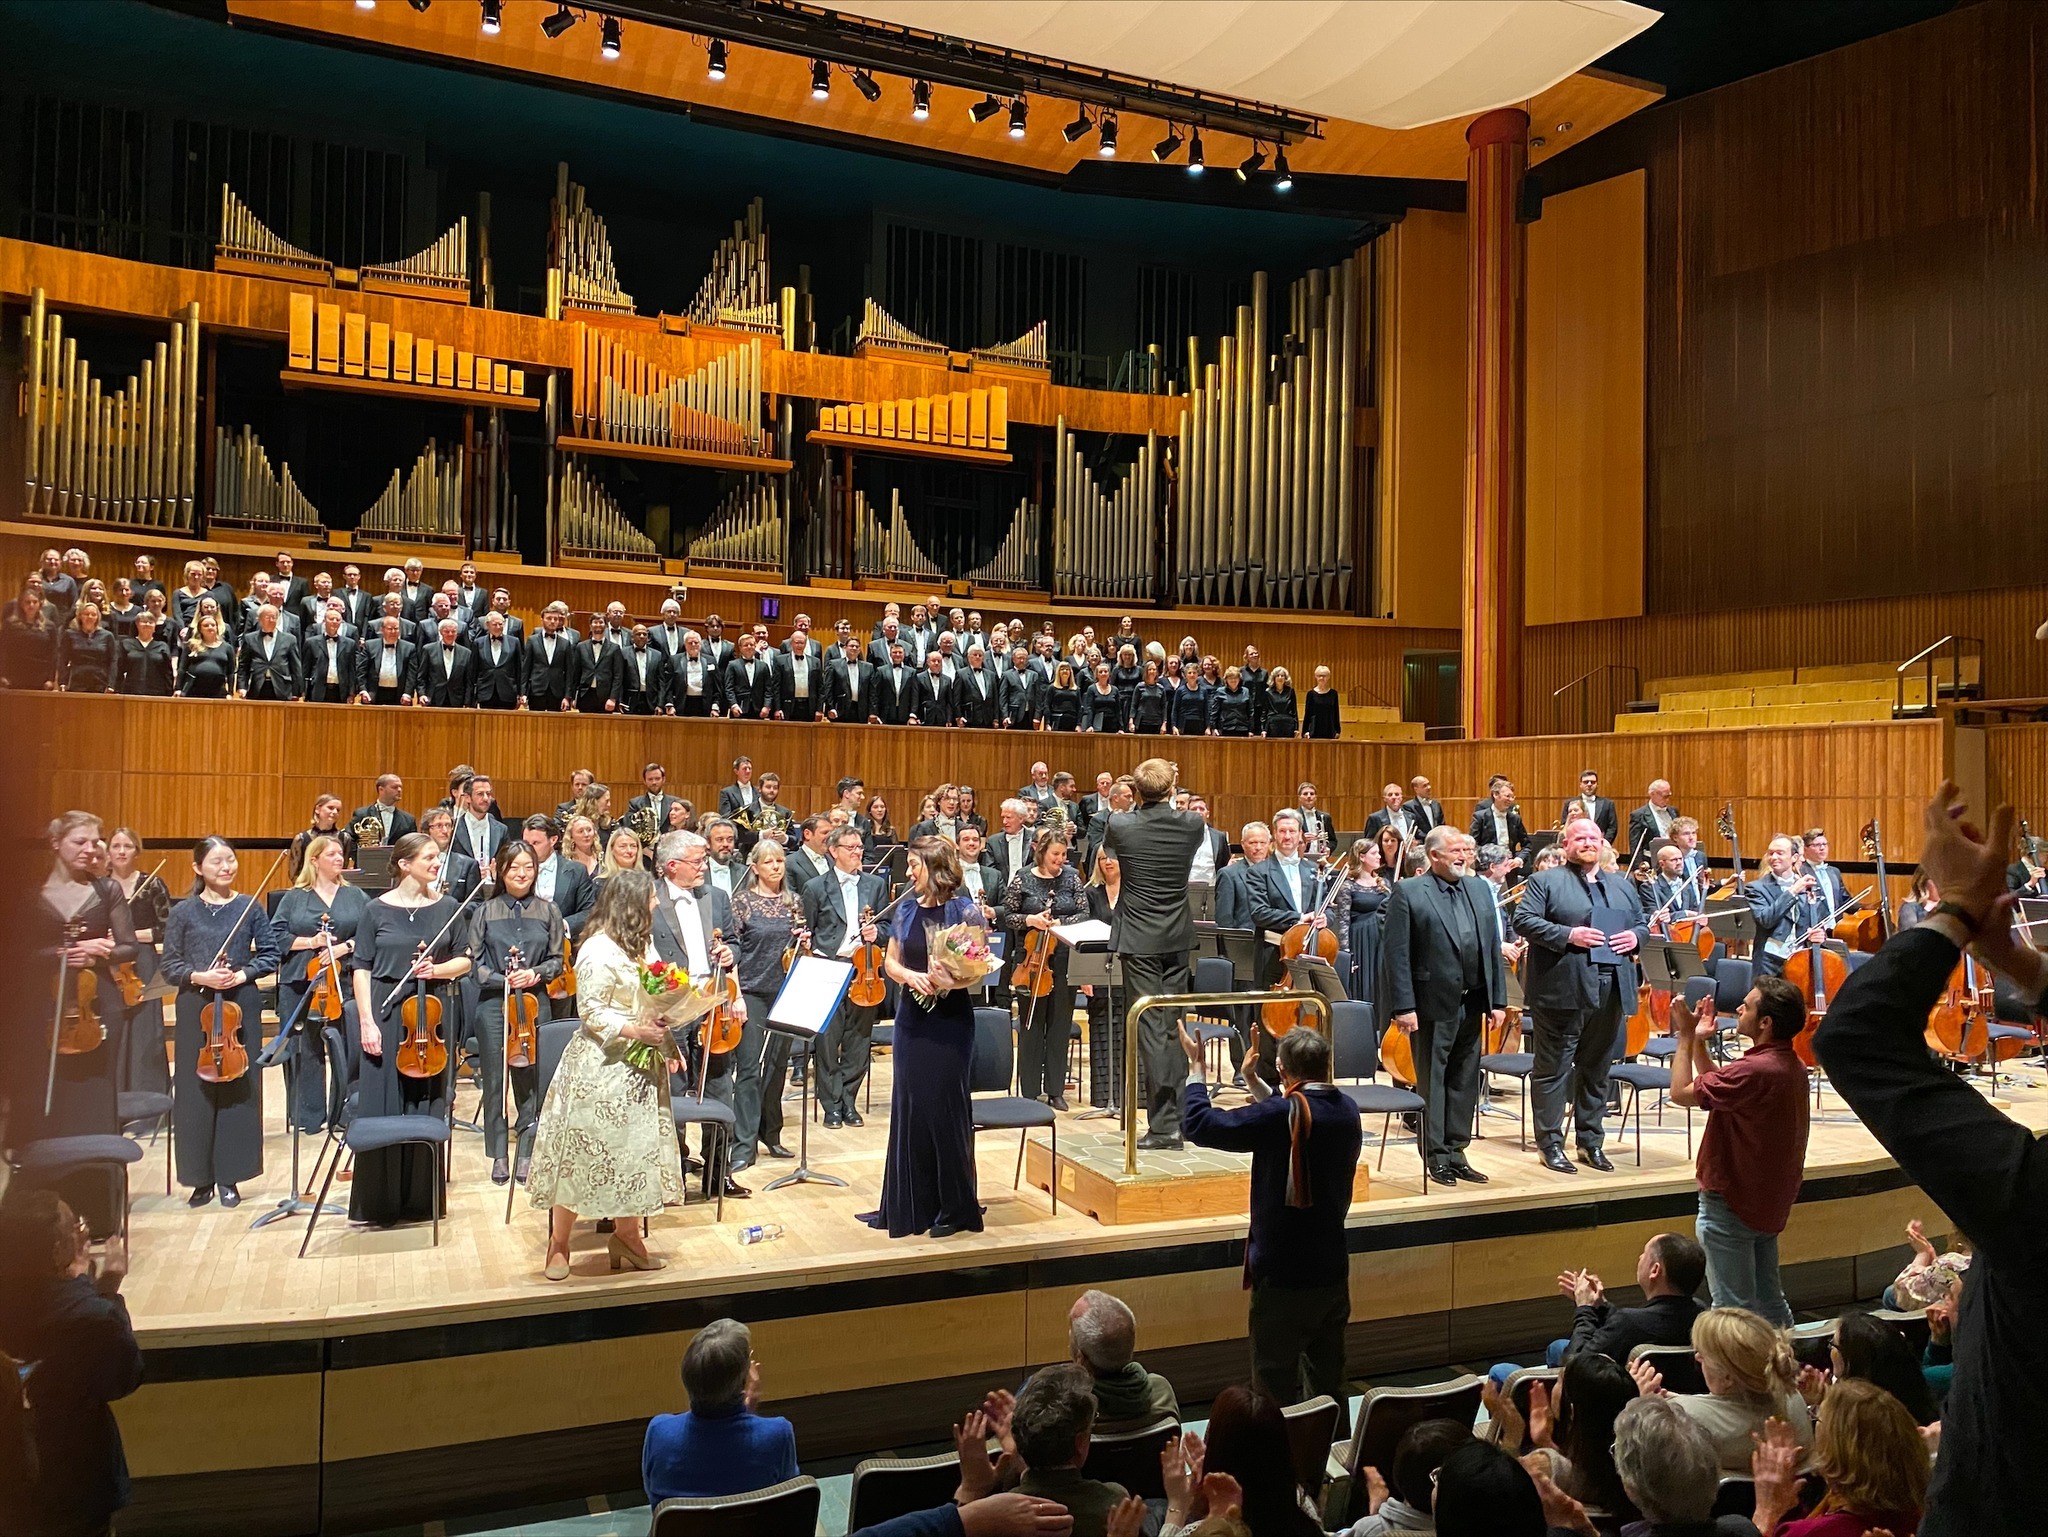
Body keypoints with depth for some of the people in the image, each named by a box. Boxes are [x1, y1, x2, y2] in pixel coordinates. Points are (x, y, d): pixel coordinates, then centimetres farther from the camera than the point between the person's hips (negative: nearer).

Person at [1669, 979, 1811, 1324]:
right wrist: (1699, 1043, 9)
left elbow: (1681, 1092, -20)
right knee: (1770, 1302, 21)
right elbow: (1716, 1088, 13)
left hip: (1731, 1205, -9)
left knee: (1733, 1308, 1)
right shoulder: (1791, 1065, 4)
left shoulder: (1754, 1070, -28)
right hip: (1768, 1202, 9)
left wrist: (1686, 1037, -11)